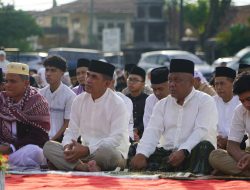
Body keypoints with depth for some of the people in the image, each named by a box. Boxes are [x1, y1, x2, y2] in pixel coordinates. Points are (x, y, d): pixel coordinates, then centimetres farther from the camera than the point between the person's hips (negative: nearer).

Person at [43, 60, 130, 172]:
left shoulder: (117, 104, -8)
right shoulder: (79, 100, 9)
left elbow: (116, 139, -17)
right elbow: (71, 131, 10)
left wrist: (87, 150, -27)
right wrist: (67, 146, -15)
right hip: (85, 151, 6)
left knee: (106, 151, -42)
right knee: (48, 146, -16)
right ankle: (85, 167, -33)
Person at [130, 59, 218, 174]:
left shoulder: (205, 101, 1)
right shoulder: (162, 104, 16)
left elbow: (202, 131, -14)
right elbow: (152, 131, 1)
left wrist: (183, 152, -31)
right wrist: (141, 154, -20)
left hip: (191, 154, -4)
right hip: (166, 153, 4)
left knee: (204, 147, -36)